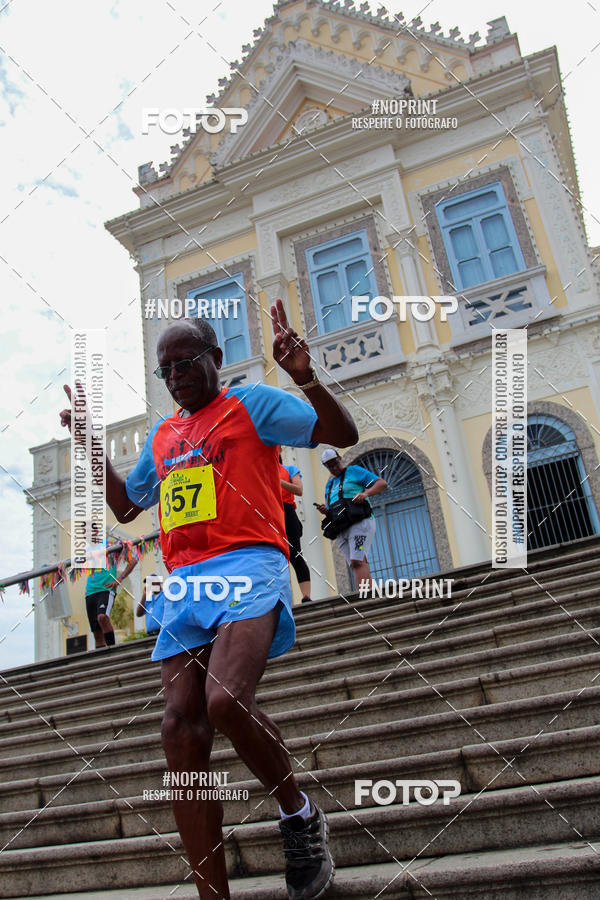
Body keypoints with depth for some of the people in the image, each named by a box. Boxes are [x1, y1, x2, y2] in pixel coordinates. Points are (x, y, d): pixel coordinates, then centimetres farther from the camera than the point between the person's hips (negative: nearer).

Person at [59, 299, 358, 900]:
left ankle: (299, 813, 1)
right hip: (183, 583, 6)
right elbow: (126, 505, 34)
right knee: (181, 729, -4)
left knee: (226, 700, -28)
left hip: (248, 565, -6)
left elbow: (343, 434, -1)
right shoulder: (161, 436, 25)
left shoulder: (251, 403, 7)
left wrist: (306, 378, -19)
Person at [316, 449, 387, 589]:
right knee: (355, 565, -5)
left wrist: (365, 493, -17)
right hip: (340, 529, 6)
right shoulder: (329, 485, 26)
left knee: (357, 561, -22)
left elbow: (382, 483, 0)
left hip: (360, 522, -6)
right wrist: (325, 511, 5)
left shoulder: (354, 471, 8)